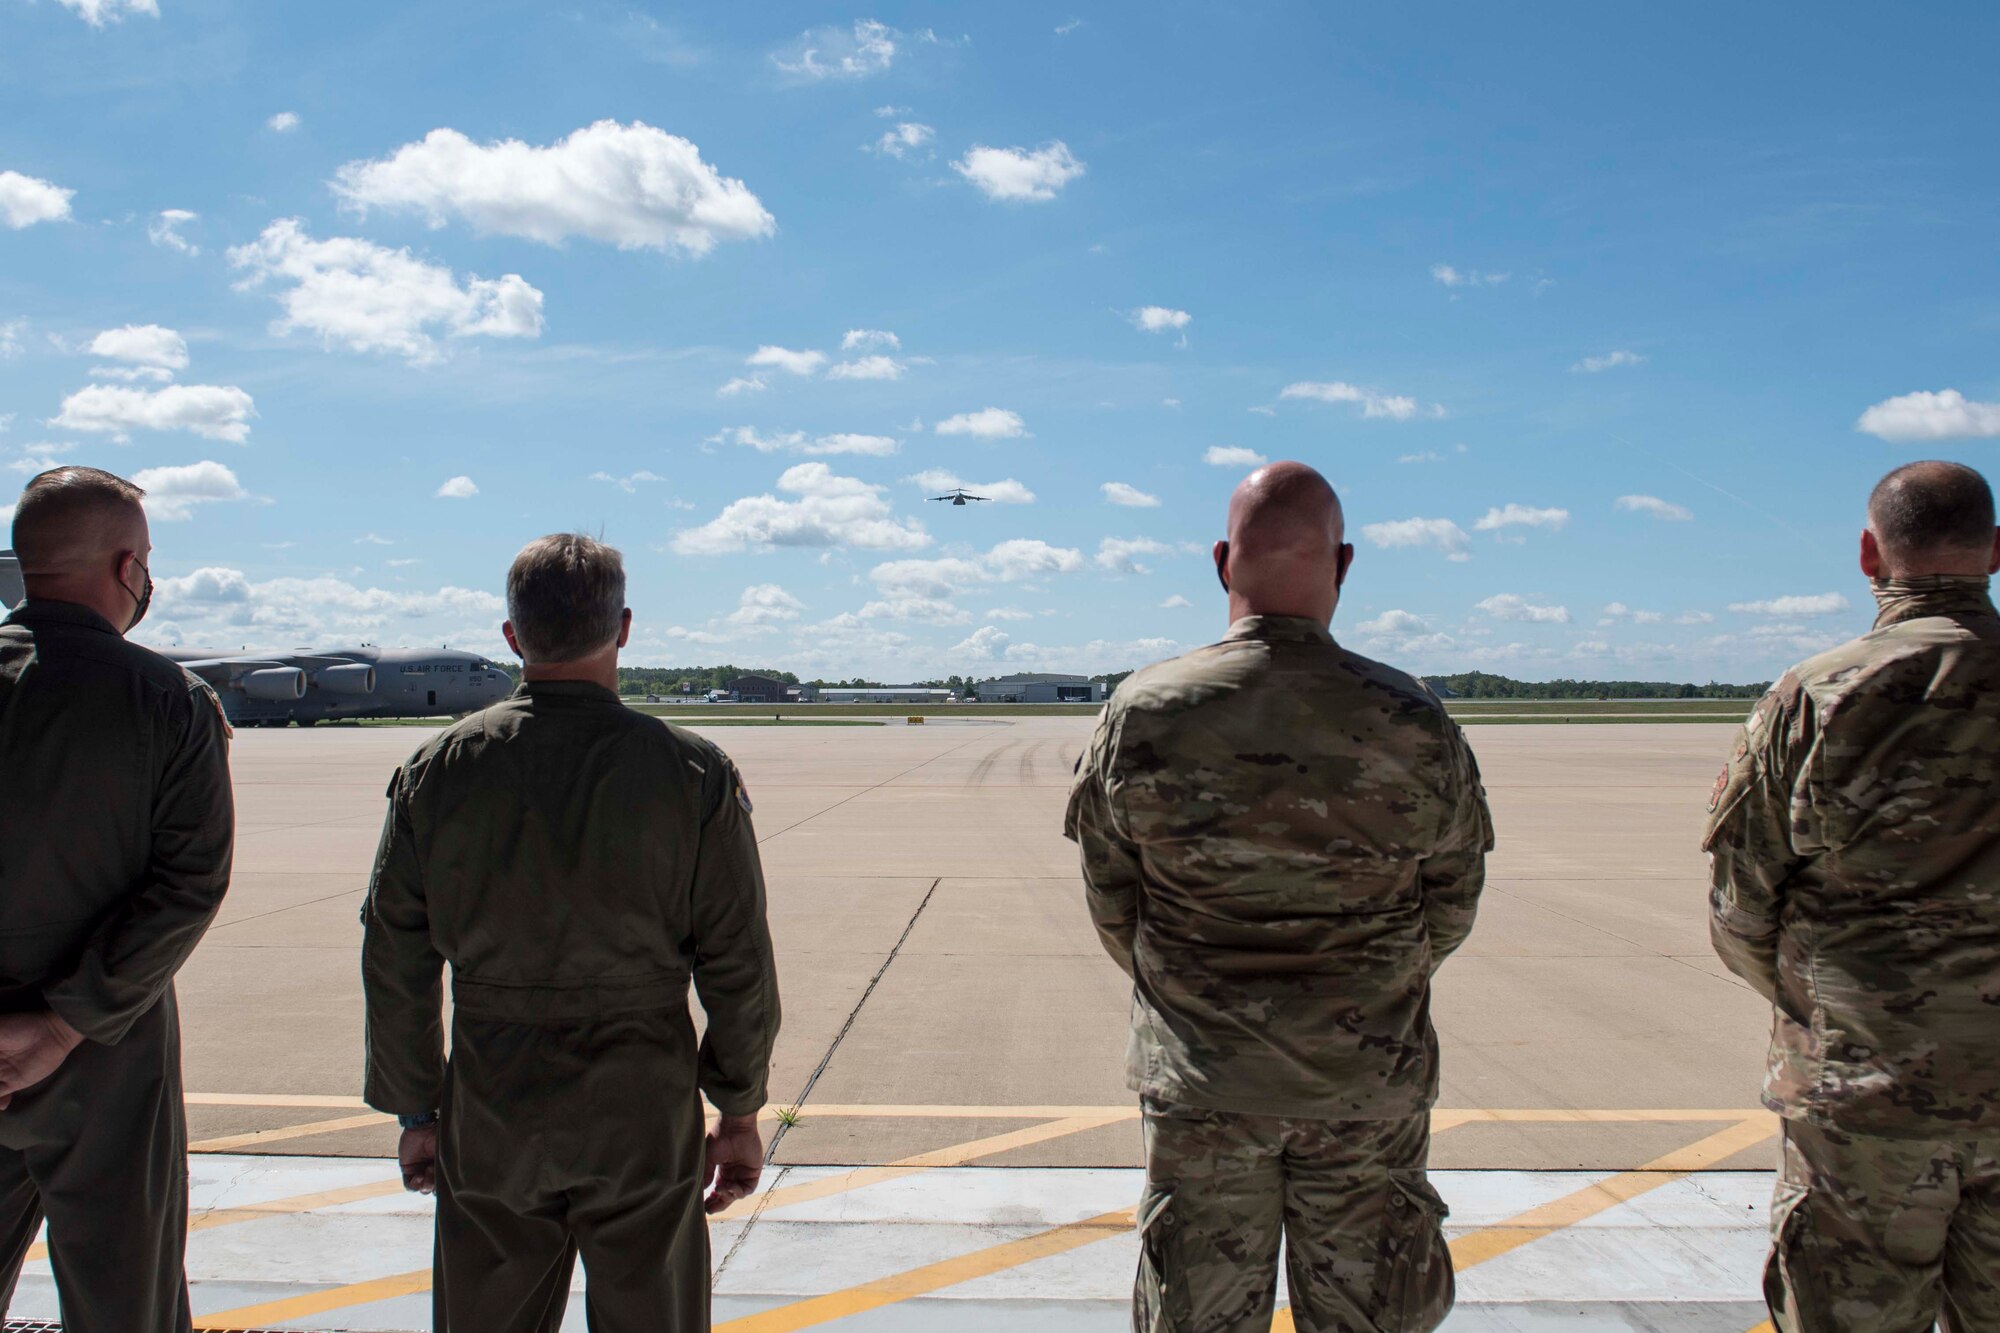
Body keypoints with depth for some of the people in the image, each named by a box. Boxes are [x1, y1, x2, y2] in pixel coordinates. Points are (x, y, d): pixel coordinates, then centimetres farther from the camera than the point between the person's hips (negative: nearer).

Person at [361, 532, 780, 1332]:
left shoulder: (437, 771, -5)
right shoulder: (695, 775, -11)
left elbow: (395, 965, 1)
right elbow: (738, 970, -8)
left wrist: (415, 1112, 12)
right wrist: (739, 1113, 4)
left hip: (487, 1125, 2)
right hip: (643, 1122, -2)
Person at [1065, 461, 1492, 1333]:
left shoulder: (1141, 715, -10)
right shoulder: (1415, 725, -10)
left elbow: (1112, 912, -1)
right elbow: (1450, 912, 2)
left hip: (1199, 1086, 0)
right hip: (1369, 1085, 0)